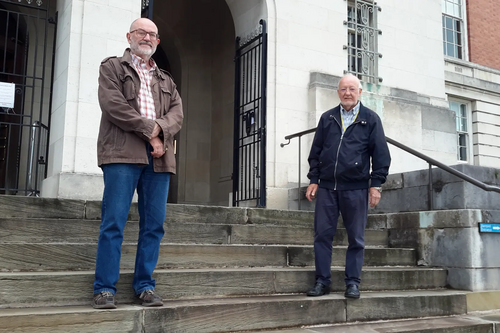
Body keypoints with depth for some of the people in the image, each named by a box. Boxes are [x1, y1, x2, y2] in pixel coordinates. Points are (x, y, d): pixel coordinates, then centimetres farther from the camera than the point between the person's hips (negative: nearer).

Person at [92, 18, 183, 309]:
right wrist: (150, 129, -9)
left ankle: (145, 286, 9)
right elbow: (113, 104, -4)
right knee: (114, 222, -7)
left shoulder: (166, 80, 27)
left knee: (154, 224, 1)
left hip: (158, 156, 5)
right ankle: (105, 288, -1)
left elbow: (177, 114, 11)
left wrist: (160, 133, -11)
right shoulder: (112, 67, 13)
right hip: (123, 153, -4)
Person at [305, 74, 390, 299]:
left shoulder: (370, 119, 5)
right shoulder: (327, 118, 12)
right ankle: (322, 281, 12)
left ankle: (353, 282, 15)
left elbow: (381, 154, 3)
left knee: (356, 238, 5)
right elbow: (316, 151, 13)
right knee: (322, 235, 2)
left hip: (356, 188, -2)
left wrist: (376, 184, -4)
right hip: (327, 187, 2)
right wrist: (314, 180, 6)